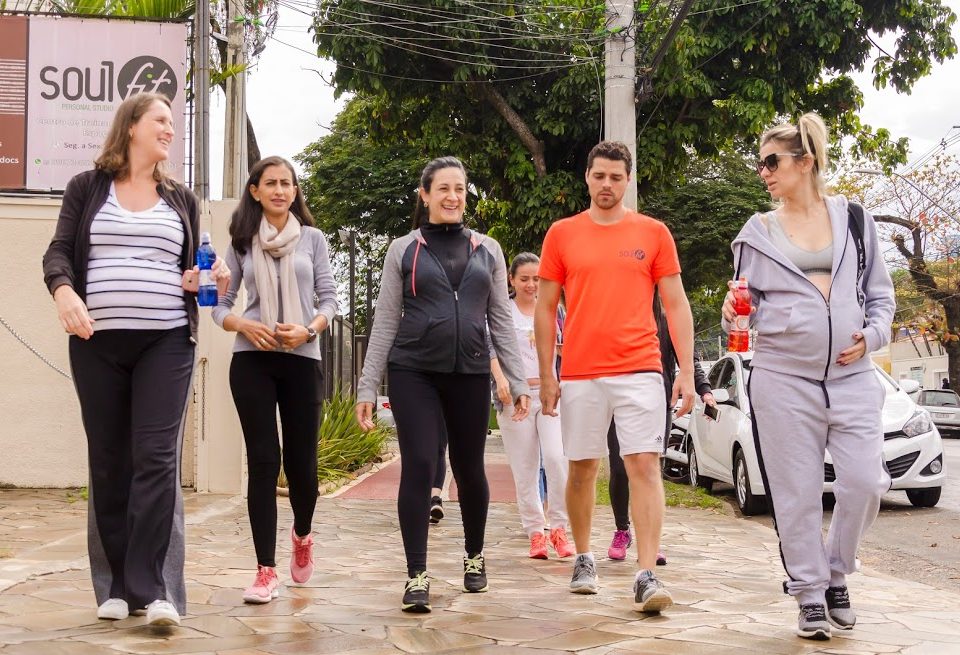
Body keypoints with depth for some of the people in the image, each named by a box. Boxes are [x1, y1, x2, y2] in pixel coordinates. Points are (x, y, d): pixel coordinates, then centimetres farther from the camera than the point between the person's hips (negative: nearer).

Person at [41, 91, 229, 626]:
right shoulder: (87, 188, 9)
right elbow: (59, 251, 1)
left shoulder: (181, 199, 16)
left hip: (167, 341, 1)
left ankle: (154, 587, -11)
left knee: (157, 459, -10)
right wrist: (64, 290, -20)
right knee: (108, 462, 3)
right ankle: (116, 586, 10)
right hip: (98, 342, 0)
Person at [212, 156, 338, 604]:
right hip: (252, 360, 0)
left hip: (302, 359, 0)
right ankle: (266, 570, 0)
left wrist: (309, 329, -13)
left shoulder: (312, 238, 7)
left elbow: (329, 298, 5)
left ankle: (302, 535, 35)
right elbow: (221, 304, 6)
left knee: (301, 459, 3)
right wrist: (243, 326, -13)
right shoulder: (242, 242, 7)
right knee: (263, 460, -3)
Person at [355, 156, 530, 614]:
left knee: (469, 469, 10)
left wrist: (518, 382, 4)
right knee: (418, 466, -9)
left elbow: (502, 319, 11)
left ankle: (474, 556, 33)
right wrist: (367, 387, 0)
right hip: (413, 374, -2)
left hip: (470, 375, 2)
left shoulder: (487, 250, 10)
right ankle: (416, 575, -2)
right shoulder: (403, 250, 5)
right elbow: (385, 322, 4)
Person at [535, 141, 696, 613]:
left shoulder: (653, 233, 6)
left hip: (639, 370, -1)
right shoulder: (562, 234, 7)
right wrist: (546, 375, 5)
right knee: (582, 469, 9)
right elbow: (545, 308, 10)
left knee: (645, 467, -8)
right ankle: (584, 560, 26)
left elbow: (676, 305, 7)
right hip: (579, 374, 1)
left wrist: (687, 372, 0)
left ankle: (647, 577, -10)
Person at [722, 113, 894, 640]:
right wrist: (734, 314, -12)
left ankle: (836, 574, 17)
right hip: (783, 379, 0)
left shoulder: (854, 220, 9)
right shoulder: (758, 233, 8)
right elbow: (747, 305, 10)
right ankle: (810, 594, 13)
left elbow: (880, 294, 14)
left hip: (851, 375, 1)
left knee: (865, 481, -7)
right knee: (797, 492, 1)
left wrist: (871, 335, -4)